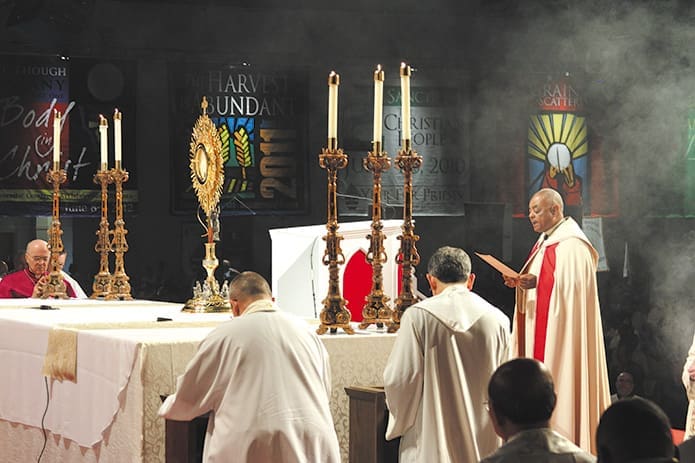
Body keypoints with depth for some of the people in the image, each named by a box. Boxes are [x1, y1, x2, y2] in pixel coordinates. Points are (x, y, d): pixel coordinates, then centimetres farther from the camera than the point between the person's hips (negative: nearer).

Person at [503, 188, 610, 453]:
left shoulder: (571, 245, -13)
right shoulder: (545, 243, 17)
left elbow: (571, 288, -21)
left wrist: (537, 282, -26)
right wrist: (522, 283, 7)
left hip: (561, 338, -10)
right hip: (539, 335, 10)